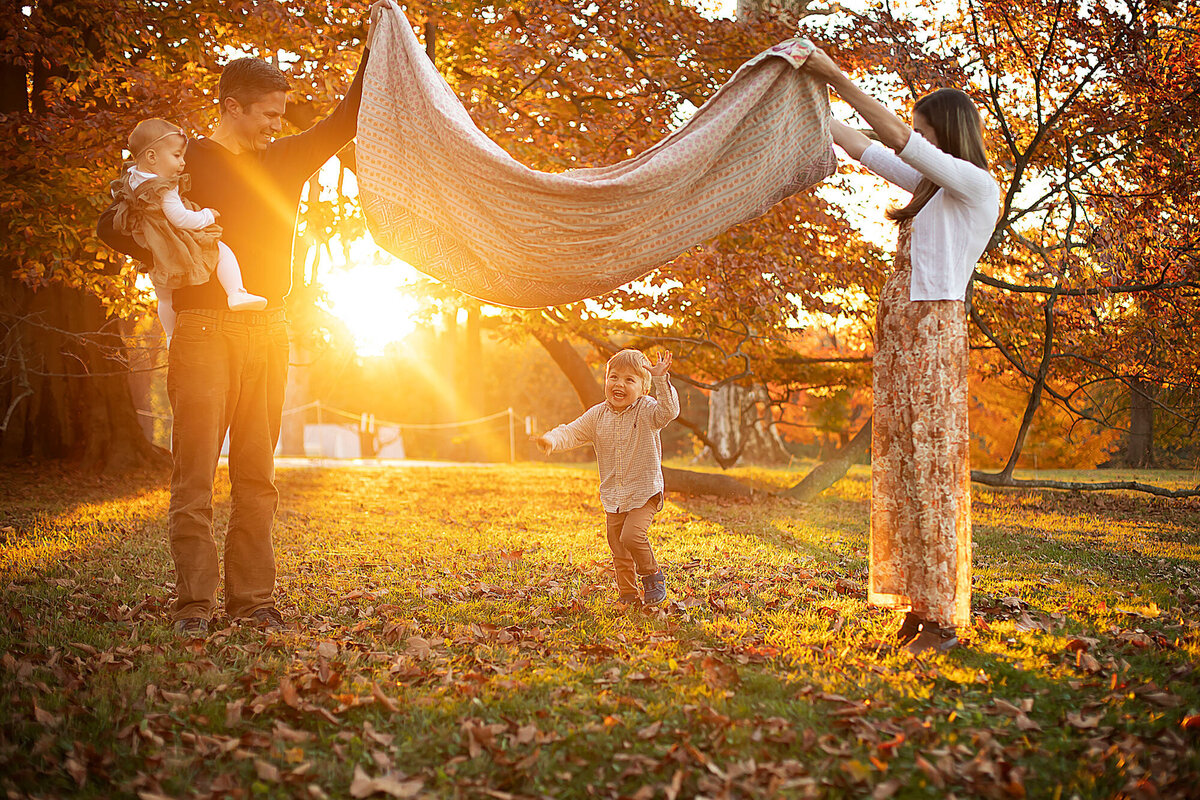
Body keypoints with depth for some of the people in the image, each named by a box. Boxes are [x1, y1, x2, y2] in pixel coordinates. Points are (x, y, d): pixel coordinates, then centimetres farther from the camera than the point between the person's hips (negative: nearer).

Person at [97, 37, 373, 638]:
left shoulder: (285, 161, 17)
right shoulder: (186, 161, 4)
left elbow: (344, 122, 23)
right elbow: (112, 224, 7)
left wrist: (374, 53, 16)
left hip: (267, 333, 4)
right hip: (204, 332, -4)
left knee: (257, 476, 4)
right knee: (194, 475, -6)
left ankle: (252, 598, 9)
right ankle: (194, 604, -3)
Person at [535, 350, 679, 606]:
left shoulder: (646, 410, -11)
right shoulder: (597, 415, 1)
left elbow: (668, 411, -30)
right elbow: (572, 432, -1)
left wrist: (660, 380, -40)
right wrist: (552, 439, -22)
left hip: (644, 492, -5)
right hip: (612, 496, 5)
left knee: (632, 536, -22)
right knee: (618, 548, 9)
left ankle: (652, 575, 5)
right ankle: (627, 594, 25)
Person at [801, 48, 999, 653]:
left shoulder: (976, 186, -4)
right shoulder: (932, 188, 20)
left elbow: (896, 139, -12)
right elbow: (867, 150, 26)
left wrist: (837, 76, -9)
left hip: (934, 331, -9)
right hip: (898, 333, 9)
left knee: (931, 468, -9)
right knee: (902, 467, 6)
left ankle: (942, 619, -5)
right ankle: (921, 603, 10)